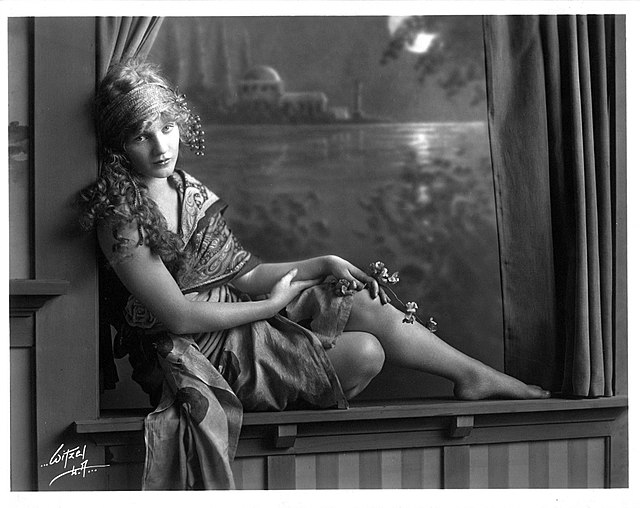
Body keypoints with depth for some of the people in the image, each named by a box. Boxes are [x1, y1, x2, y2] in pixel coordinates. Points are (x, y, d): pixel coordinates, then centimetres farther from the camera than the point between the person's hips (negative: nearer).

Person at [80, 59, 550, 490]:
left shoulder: (189, 190, 7)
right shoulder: (121, 215, -19)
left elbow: (242, 274, 9)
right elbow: (178, 315, -21)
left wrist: (323, 264, -3)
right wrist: (271, 305, -11)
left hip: (238, 315, 7)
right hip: (200, 352, -7)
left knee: (365, 304, -7)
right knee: (365, 353, -17)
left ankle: (475, 374, 8)